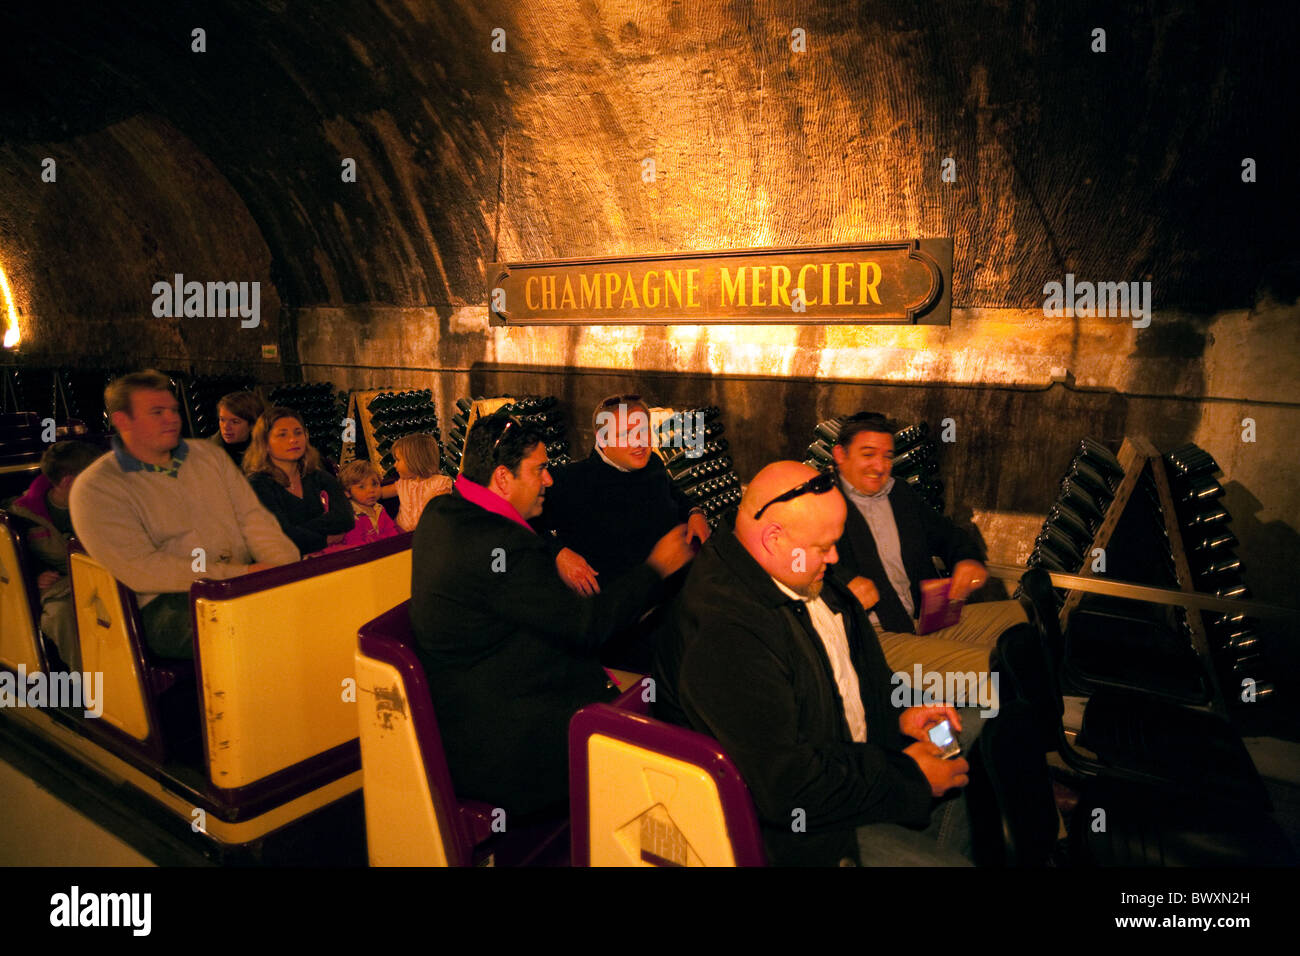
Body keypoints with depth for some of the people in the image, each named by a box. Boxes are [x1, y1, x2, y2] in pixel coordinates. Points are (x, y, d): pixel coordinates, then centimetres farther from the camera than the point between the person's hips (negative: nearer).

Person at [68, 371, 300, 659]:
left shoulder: (207, 454, 19)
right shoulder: (95, 489, 1)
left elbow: (253, 517, 12)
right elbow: (140, 569, -10)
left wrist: (288, 569, -9)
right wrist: (238, 574, -17)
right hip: (168, 603, -6)